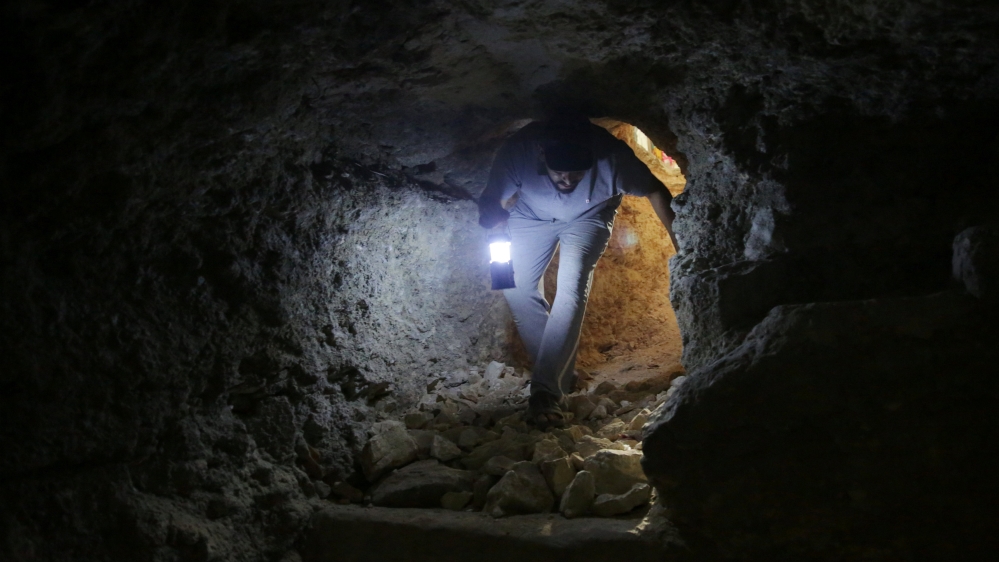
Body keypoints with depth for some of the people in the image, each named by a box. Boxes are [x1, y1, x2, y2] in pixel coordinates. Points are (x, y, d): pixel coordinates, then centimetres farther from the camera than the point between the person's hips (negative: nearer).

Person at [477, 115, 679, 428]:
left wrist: (679, 244, -17)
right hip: (532, 215, 2)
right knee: (516, 285, -11)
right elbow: (492, 201, -19)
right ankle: (561, 374, 6)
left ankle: (546, 390, -23)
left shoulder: (610, 156, -36)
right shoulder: (519, 150, -35)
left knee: (573, 285, -24)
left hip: (587, 217, -2)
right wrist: (493, 226, -38)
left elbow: (655, 191, -18)